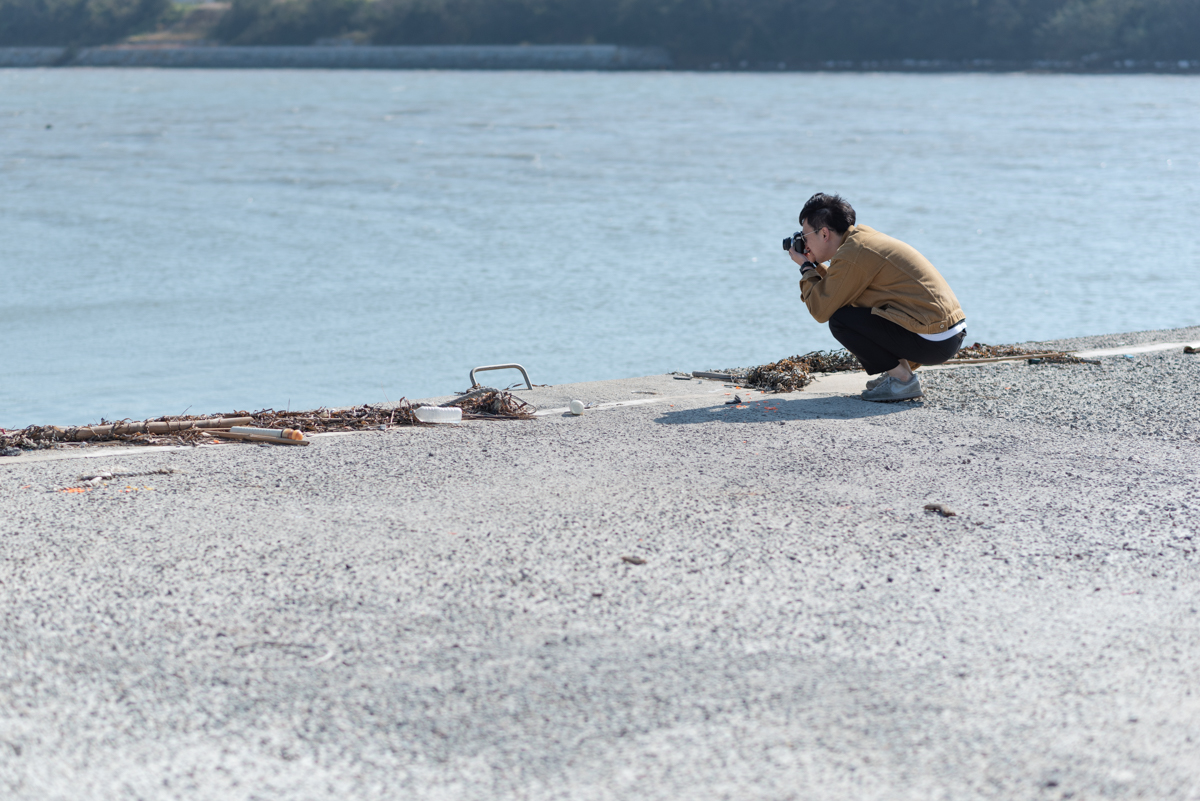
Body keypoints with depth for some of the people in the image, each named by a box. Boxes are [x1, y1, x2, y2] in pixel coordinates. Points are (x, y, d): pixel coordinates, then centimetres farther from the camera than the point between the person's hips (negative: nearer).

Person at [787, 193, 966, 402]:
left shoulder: (852, 254, -13)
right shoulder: (866, 238, 16)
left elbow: (821, 311, -8)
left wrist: (806, 268, 5)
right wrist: (815, 266, 21)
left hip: (933, 342, -10)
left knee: (840, 320, -8)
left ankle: (902, 379, -4)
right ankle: (900, 368, 15)